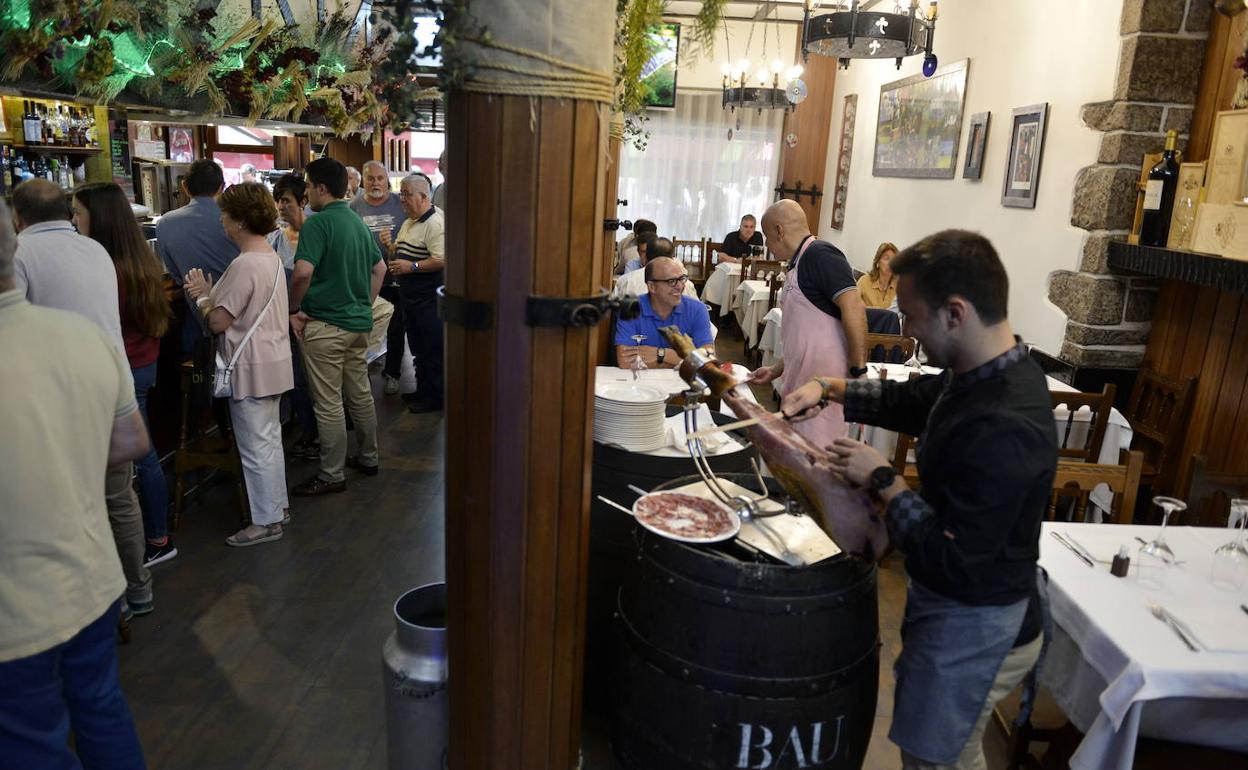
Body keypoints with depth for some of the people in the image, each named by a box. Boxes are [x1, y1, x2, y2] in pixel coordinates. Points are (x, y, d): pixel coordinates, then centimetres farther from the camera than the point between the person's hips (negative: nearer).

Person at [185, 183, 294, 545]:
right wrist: (211, 292, 5)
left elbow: (218, 322, -20)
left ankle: (266, 522, 11)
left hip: (251, 367, -10)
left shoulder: (244, 265, -22)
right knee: (270, 438, 19)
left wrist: (202, 296, -4)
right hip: (272, 360, 10)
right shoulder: (271, 257, 9)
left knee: (256, 447, 0)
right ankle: (278, 505, 32)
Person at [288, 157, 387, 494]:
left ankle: (332, 475, 8)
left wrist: (293, 309, -12)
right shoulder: (358, 222, 11)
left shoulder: (317, 223, -14)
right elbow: (380, 268, 19)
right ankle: (368, 458, 30)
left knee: (328, 403, 0)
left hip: (325, 325, -8)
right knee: (361, 394, 17)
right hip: (359, 322, 8)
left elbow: (303, 273, -25)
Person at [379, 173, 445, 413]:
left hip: (429, 297, -10)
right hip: (411, 296, 10)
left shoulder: (435, 223, -17)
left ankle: (434, 397, 11)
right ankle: (422, 391, 31)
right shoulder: (409, 223, 15)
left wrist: (412, 266, -23)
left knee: (432, 350, 0)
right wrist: (390, 247, 4)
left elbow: (442, 260, -26)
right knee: (417, 348, 19)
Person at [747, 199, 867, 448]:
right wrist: (775, 371, 25)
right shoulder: (798, 265, 18)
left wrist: (859, 372, -20)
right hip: (801, 382, 10)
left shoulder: (819, 254, -11)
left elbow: (854, 308, -20)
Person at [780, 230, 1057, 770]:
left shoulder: (1003, 430, -34)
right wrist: (829, 389, 2)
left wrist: (882, 480, -21)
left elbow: (951, 559, -31)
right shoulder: (988, 375, -3)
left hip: (973, 630, -9)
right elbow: (909, 401, 15)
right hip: (962, 610, 9)